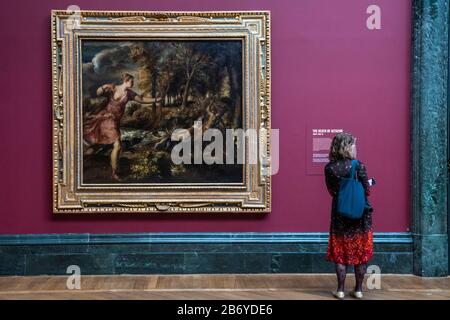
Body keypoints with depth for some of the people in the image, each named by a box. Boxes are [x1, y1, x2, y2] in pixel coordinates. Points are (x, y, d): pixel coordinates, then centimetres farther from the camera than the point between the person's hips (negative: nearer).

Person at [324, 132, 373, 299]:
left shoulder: (329, 168, -6)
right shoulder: (358, 165, -13)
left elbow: (332, 191, 2)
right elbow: (367, 191, -9)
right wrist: (370, 183, 11)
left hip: (339, 214, 2)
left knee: (340, 252, 10)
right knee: (360, 251, 10)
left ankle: (340, 290, 12)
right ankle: (358, 289, 16)